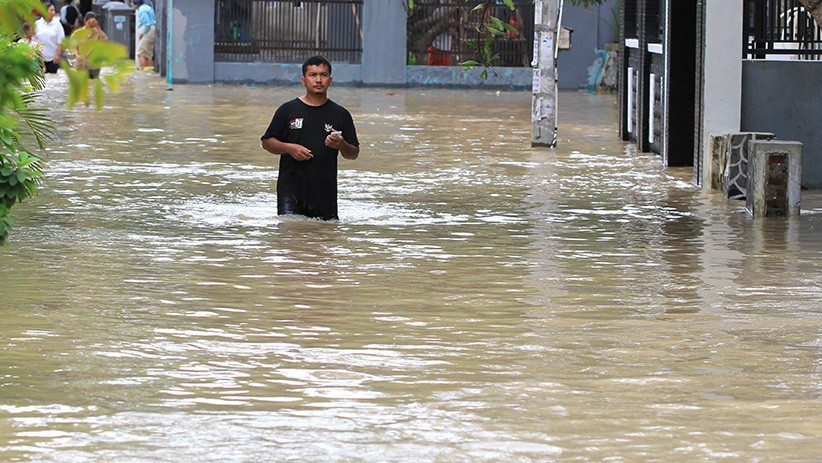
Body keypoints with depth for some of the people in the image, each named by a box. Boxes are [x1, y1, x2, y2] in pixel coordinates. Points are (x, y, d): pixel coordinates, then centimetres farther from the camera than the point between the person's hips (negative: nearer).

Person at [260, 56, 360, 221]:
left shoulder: (340, 114, 9)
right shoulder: (288, 110, 6)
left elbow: (354, 154, 10)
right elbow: (267, 142, 8)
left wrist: (341, 145, -12)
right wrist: (289, 148, -10)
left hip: (326, 189, 2)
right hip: (291, 186, -2)